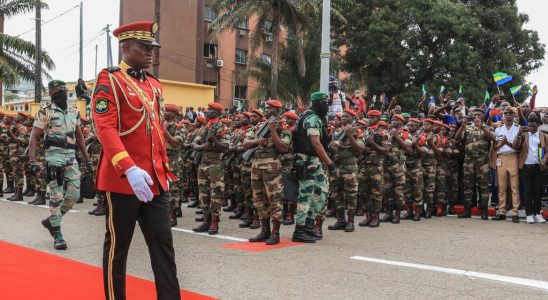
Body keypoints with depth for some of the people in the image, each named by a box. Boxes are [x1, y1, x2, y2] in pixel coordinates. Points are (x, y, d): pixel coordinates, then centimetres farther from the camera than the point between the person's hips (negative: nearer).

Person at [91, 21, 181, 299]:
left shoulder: (154, 85, 14)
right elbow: (105, 128, -18)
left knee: (163, 244, 5)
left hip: (154, 180, 7)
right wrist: (130, 169, -28)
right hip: (123, 179, -6)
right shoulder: (109, 80, -7)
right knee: (118, 246, 6)